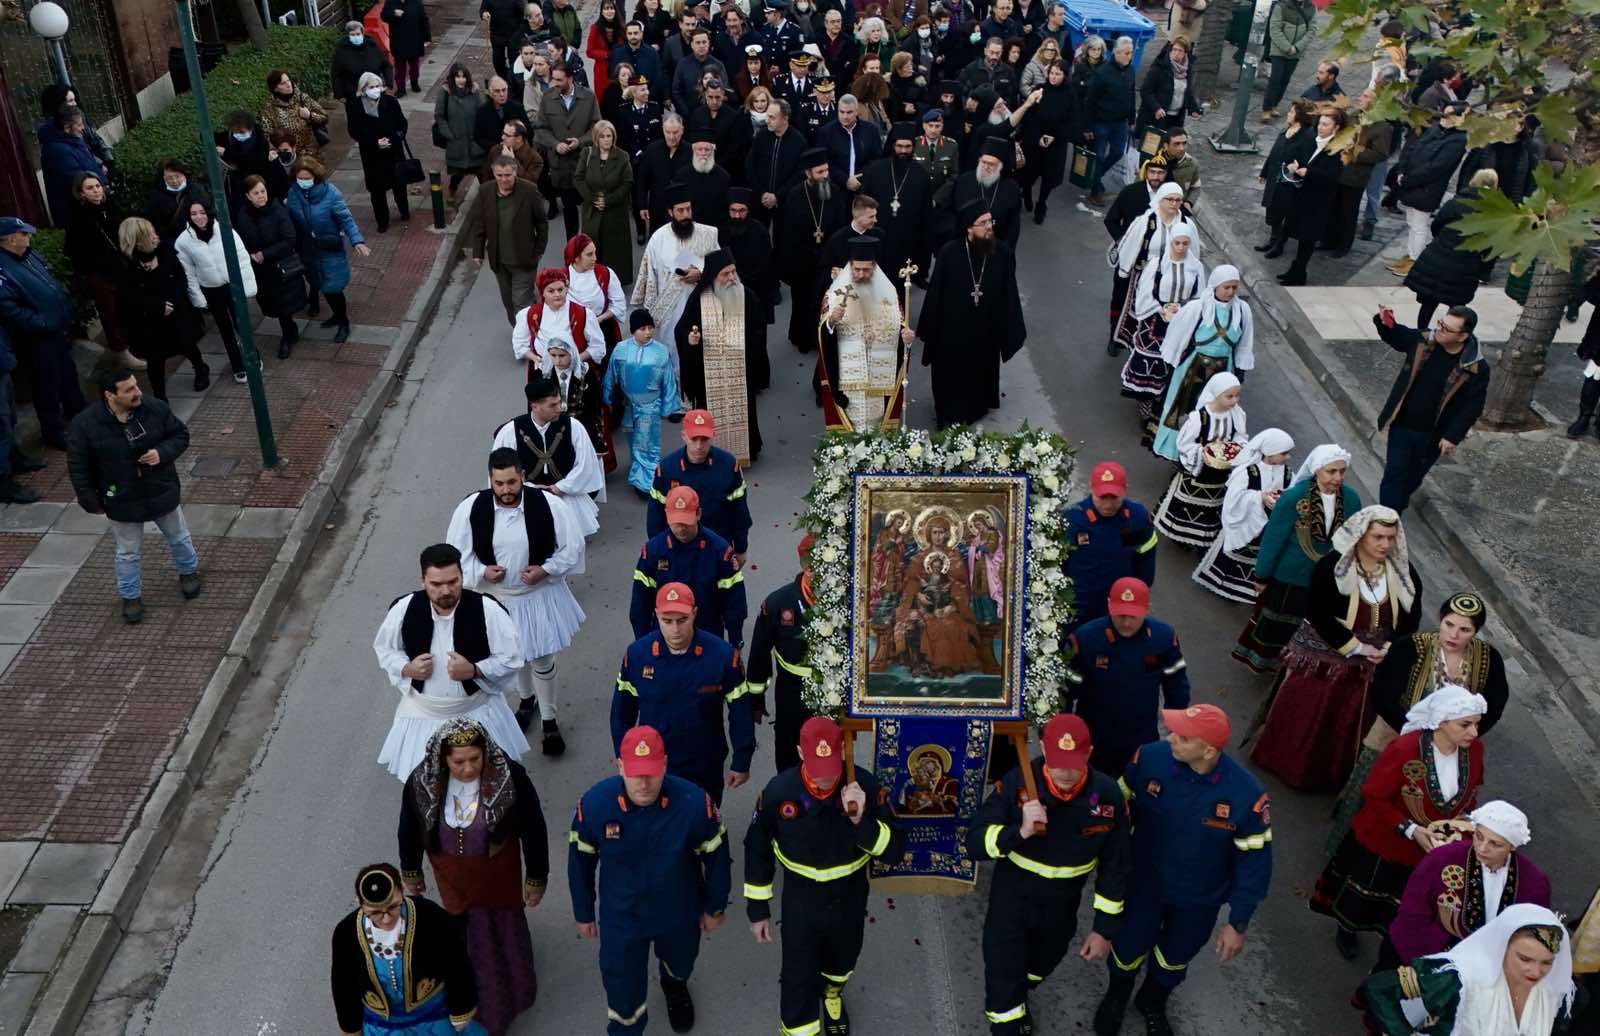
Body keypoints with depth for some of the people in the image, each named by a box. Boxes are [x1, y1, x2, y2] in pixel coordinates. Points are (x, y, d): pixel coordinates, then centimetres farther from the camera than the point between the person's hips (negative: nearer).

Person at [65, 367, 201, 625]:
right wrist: (91, 501, -5)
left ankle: (188, 571, 52)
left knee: (179, 537, 23)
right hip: (122, 502, -2)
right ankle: (131, 596, 36)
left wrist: (163, 453, -21)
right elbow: (78, 467, -9)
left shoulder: (156, 409, -16)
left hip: (162, 493, 2)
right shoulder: (84, 425, -20)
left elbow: (181, 434, -1)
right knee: (128, 553, 15)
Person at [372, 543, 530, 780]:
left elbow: (512, 659, -13)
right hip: (423, 713, 1)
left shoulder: (488, 610, -22)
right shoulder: (404, 609, -15)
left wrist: (474, 671, -28)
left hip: (477, 711, -1)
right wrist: (406, 669, -17)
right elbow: (384, 648, 3)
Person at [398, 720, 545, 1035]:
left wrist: (537, 878, -7)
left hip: (497, 870, -1)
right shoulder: (422, 781, -22)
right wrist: (410, 871, 11)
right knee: (466, 934, 16)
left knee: (502, 931, 16)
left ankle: (507, 992, 46)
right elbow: (410, 828, -2)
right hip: (451, 873, 2)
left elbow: (533, 829, -15)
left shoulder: (510, 777, -29)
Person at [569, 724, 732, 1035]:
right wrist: (583, 913, 4)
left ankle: (675, 986, 68)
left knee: (680, 962, 31)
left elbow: (717, 856, -13)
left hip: (680, 914, 1)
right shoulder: (594, 804, -28)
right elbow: (581, 861, -8)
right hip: (620, 917, -1)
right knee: (622, 986, 14)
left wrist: (715, 907, 0)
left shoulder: (694, 802, -32)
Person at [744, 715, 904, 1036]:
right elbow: (757, 849, -9)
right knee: (798, 977, 7)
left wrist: (860, 821, -39)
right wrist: (758, 908, -2)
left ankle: (832, 994, 63)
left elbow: (895, 848, -21)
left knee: (842, 961, 29)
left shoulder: (864, 785, -26)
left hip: (849, 897, 2)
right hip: (801, 900, -2)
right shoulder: (778, 791, -25)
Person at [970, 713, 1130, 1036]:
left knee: (1042, 964, 28)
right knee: (1003, 977, 4)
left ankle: (1021, 997, 61)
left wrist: (1105, 928, -3)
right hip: (1013, 898, -3)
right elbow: (974, 843, -24)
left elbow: (1115, 865, -7)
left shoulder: (1107, 794, -20)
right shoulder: (1017, 782, -26)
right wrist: (1020, 831, -41)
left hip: (1063, 904, 3)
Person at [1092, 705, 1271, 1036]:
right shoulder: (1149, 758, -27)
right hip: (1143, 883, 0)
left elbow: (1254, 859, -15)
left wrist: (1238, 923, -10)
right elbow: (1121, 806, -8)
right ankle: (1116, 995, 56)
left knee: (1175, 958, 25)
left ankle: (1152, 1003, 59)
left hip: (1199, 900, 0)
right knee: (1128, 947, 20)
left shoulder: (1247, 794, -30)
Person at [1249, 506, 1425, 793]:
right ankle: (1291, 765, 27)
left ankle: (1333, 774, 32)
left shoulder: (1404, 573, -4)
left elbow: (1411, 617, 5)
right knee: (1306, 717, 6)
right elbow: (1318, 615, -21)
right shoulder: (1331, 567, -20)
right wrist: (1354, 647, -19)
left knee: (1349, 725, 14)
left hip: (1371, 666, 4)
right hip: (1322, 659, -4)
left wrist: (1388, 648, -10)